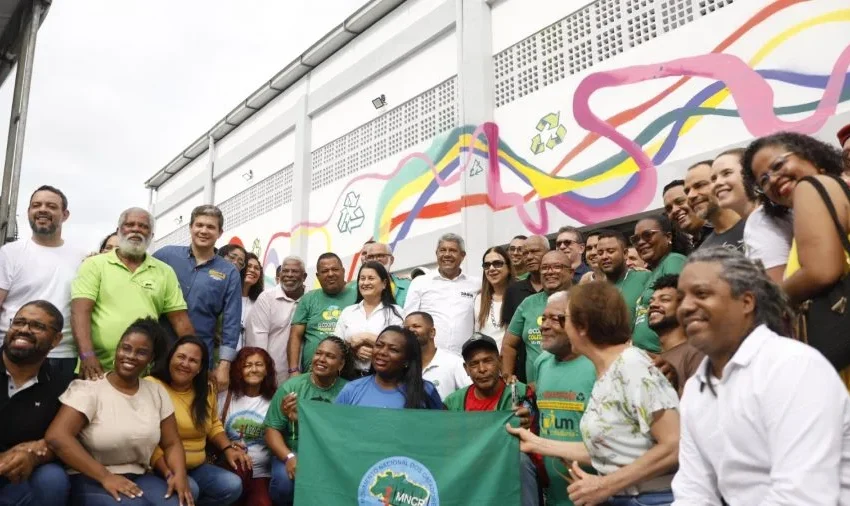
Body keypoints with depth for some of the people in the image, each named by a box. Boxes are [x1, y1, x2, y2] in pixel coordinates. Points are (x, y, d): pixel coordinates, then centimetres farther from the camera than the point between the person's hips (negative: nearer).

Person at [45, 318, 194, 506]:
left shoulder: (156, 392, 7)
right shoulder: (89, 388, -7)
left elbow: (171, 443, 8)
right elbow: (57, 436, -20)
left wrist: (180, 474, -13)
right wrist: (105, 477, -23)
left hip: (138, 478, 4)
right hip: (91, 480, -4)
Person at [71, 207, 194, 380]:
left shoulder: (165, 272, 8)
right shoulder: (94, 264, 3)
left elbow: (180, 320, 5)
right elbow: (81, 311, -8)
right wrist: (87, 355, -21)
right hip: (99, 370, -1)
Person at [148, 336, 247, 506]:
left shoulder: (207, 389, 8)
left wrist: (228, 448, 3)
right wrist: (167, 472, -28)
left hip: (197, 468, 7)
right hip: (160, 468, -6)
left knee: (233, 486, -14)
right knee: (189, 490, -33)